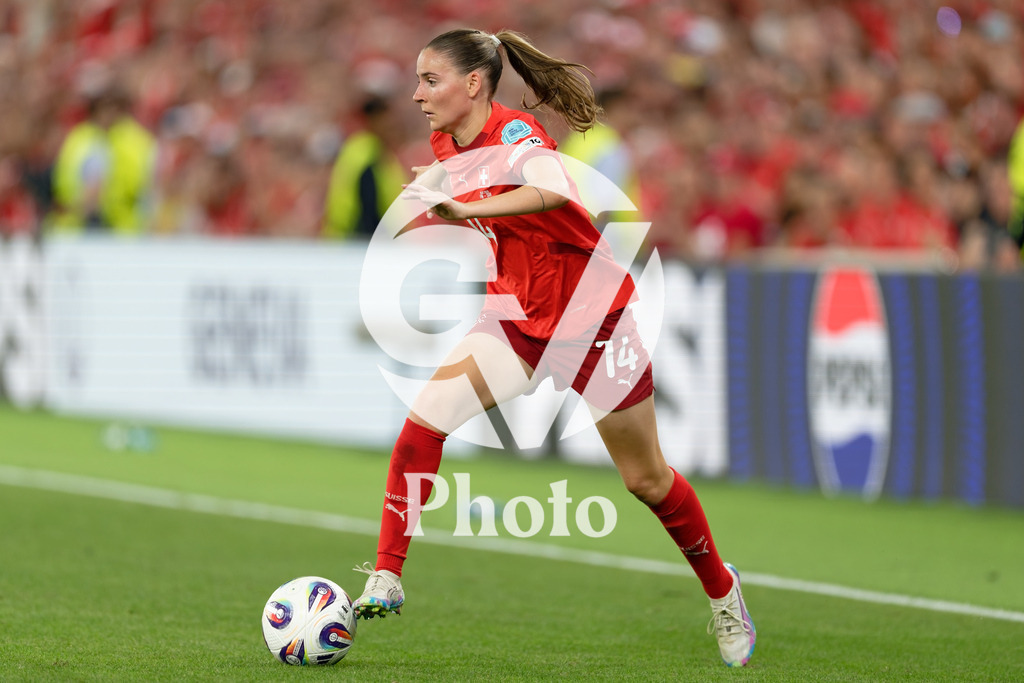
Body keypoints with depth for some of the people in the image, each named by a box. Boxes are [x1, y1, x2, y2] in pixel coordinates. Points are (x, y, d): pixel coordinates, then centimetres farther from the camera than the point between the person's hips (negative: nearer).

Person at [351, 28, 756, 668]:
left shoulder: (515, 135, -23)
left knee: (646, 479, 7)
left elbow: (553, 189, -46)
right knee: (424, 422, -17)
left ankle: (722, 591, 31)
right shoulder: (450, 148, 0)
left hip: (592, 318, -6)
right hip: (516, 321, 6)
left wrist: (461, 203, -53)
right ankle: (386, 581, -12)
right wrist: (438, 199, 3)